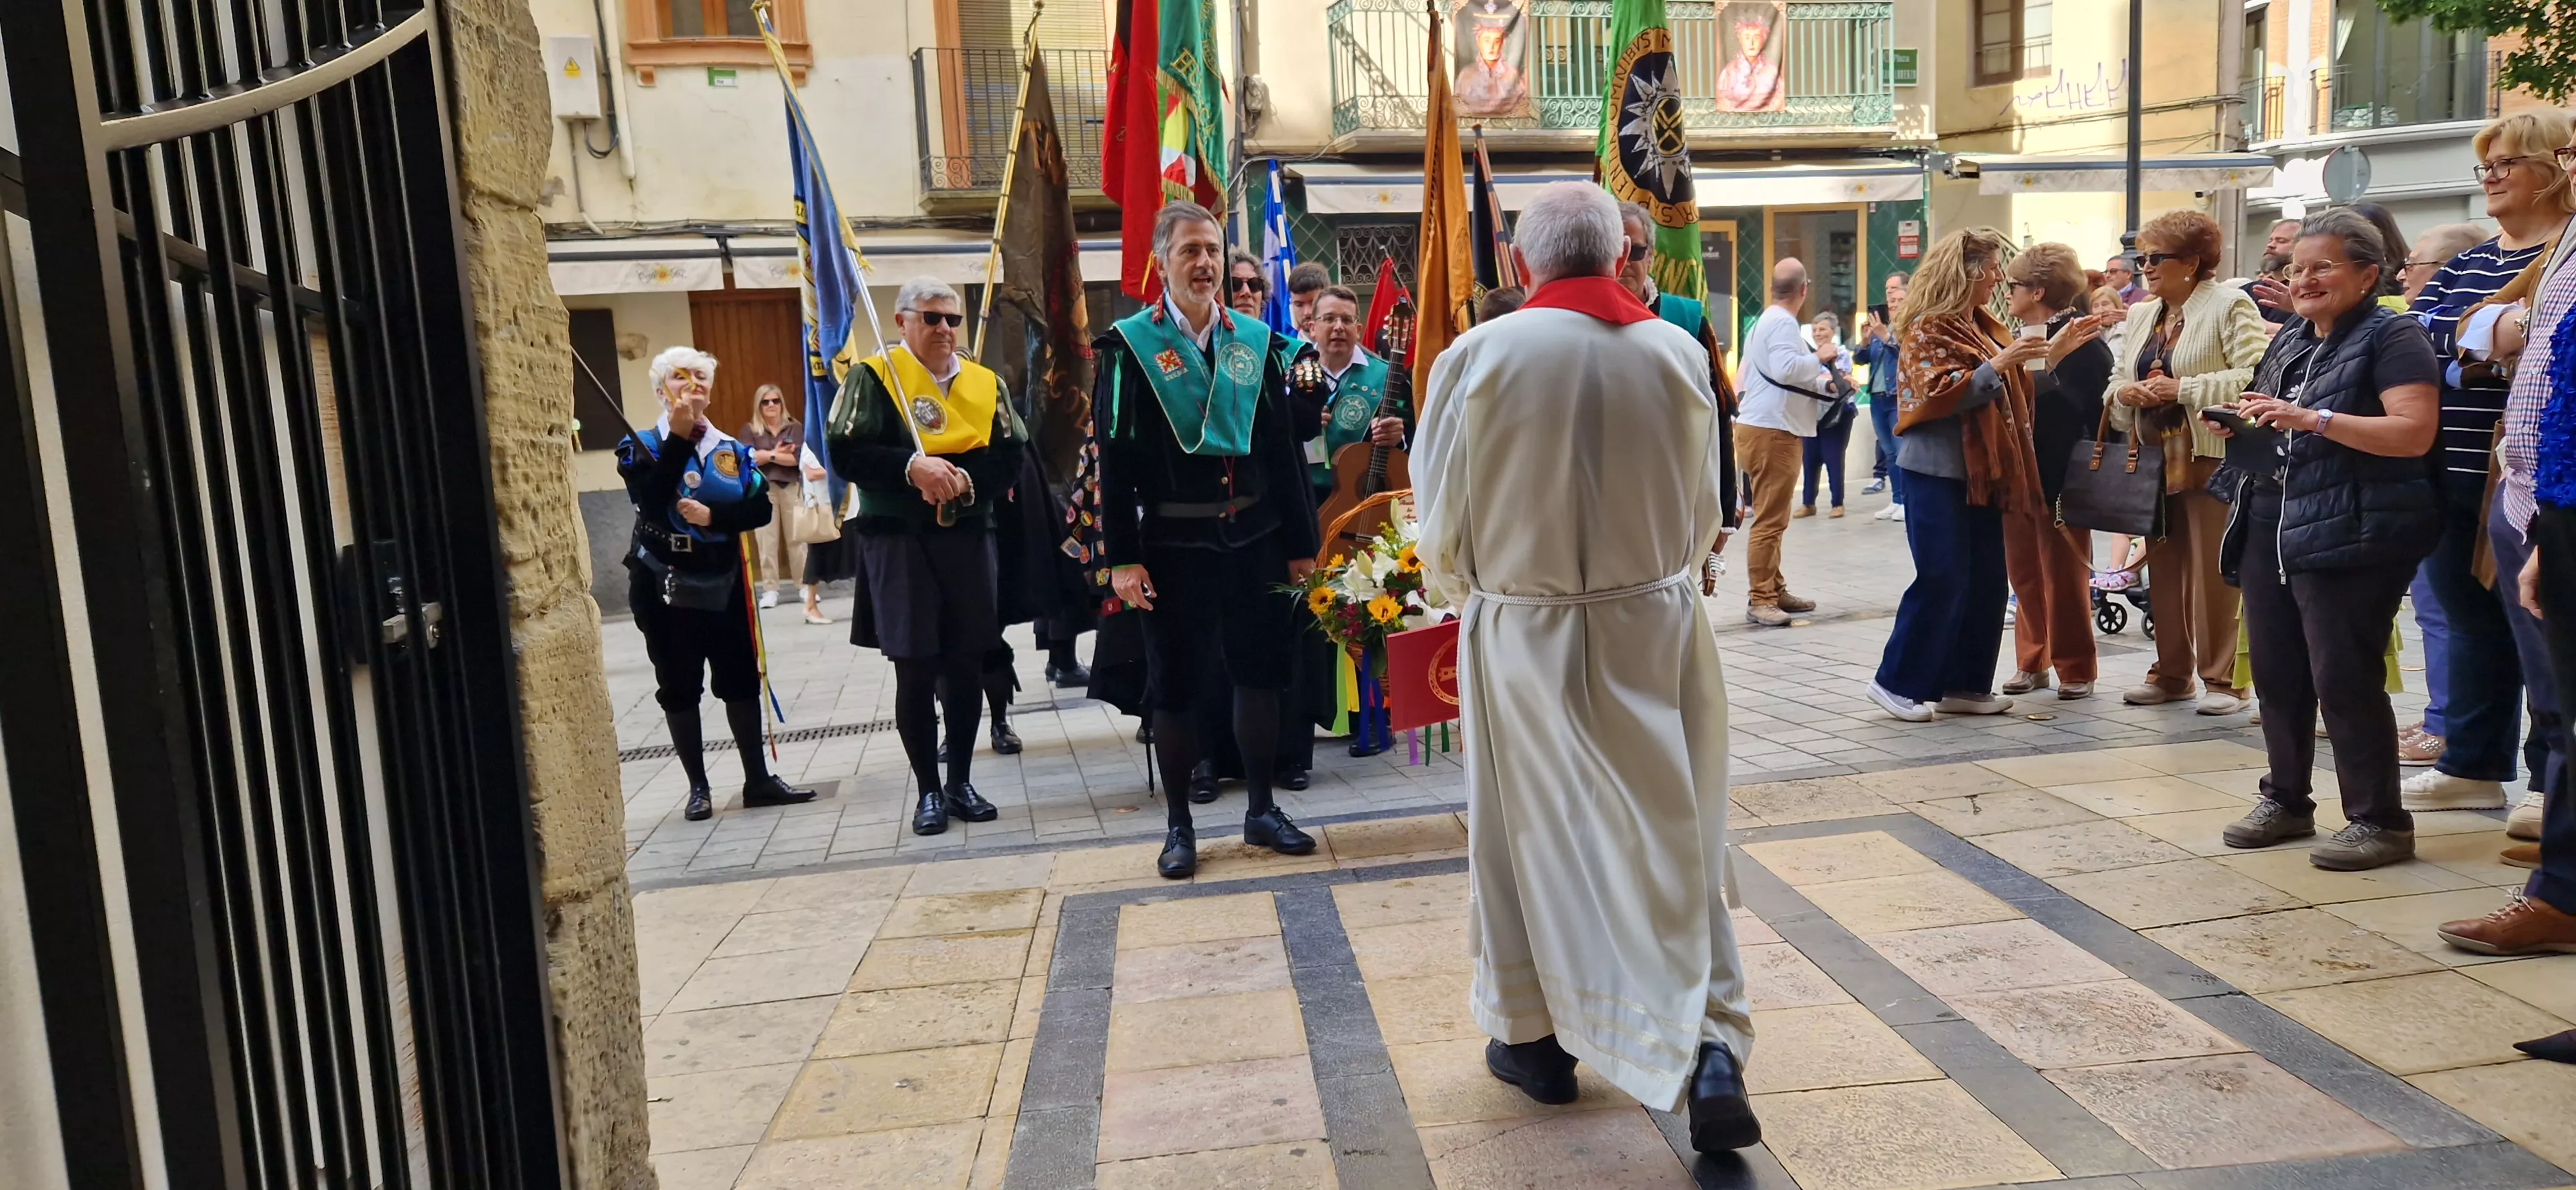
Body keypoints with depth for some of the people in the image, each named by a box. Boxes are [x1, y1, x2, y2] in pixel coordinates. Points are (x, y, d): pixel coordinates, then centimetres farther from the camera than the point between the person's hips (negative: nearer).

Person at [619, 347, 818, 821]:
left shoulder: (732, 449, 6)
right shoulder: (641, 445, -3)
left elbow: (761, 508, -3)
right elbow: (651, 500, -22)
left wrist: (714, 517, -19)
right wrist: (679, 435, -25)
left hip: (724, 584, 3)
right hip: (665, 587, -3)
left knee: (742, 680, 6)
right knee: (679, 688, 4)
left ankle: (758, 779, 15)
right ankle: (698, 787, 13)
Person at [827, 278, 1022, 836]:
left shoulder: (985, 383, 10)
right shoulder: (872, 377, -1)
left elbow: (1008, 457, 2)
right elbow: (846, 454, -11)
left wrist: (962, 476, -17)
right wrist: (912, 466, -24)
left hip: (969, 539, 4)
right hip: (899, 542, -3)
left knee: (966, 666, 7)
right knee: (915, 670, -1)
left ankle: (962, 782, 21)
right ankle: (929, 790, 12)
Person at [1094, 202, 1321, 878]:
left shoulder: (1254, 341, 7)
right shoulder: (1129, 345, -3)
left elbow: (1283, 448, 8)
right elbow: (1114, 460, -6)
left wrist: (1301, 541, 6)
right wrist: (1121, 559, -11)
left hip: (1254, 537, 3)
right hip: (1173, 544, -3)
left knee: (1260, 671, 10)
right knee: (1175, 685, 6)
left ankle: (1262, 810, 26)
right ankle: (1178, 826, 19)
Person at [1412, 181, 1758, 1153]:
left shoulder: (1478, 357, -12)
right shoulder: (1679, 353, -3)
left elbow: (1442, 522, -4)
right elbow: (1705, 513, 6)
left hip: (1523, 635, -2)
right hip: (1657, 629, 2)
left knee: (1526, 836, 14)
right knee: (1673, 836, 10)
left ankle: (1533, 1037, 28)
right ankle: (1709, 1048, 1)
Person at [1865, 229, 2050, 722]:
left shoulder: (1982, 327, 16)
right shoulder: (1928, 329, -9)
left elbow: (2007, 392, 29)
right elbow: (1940, 395, -20)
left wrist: (2041, 354, 18)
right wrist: (1997, 365, -23)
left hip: (1980, 472, 9)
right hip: (1937, 472, -9)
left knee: (1986, 581, 8)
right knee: (1942, 580, -9)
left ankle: (1966, 685, 16)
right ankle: (1897, 682, 1)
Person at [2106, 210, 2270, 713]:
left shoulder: (2229, 305, -5)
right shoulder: (2139, 316, 16)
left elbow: (2257, 377, -15)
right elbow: (2117, 377, 19)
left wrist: (2184, 388, -17)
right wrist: (2122, 390, -4)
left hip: (2209, 459, -7)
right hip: (2153, 460, 7)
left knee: (2211, 572, -4)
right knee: (2163, 570, 10)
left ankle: (2219, 679, 5)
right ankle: (2170, 672, 19)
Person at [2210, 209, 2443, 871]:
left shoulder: (2392, 337, -6)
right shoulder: (2290, 343, 18)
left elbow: (2415, 432, -18)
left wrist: (2313, 419, -24)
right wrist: (2240, 424, 5)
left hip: (2349, 535, -8)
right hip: (2270, 530, 8)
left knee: (2343, 679, -6)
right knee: (2276, 673, 11)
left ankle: (2379, 821, 5)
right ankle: (2286, 802, 24)